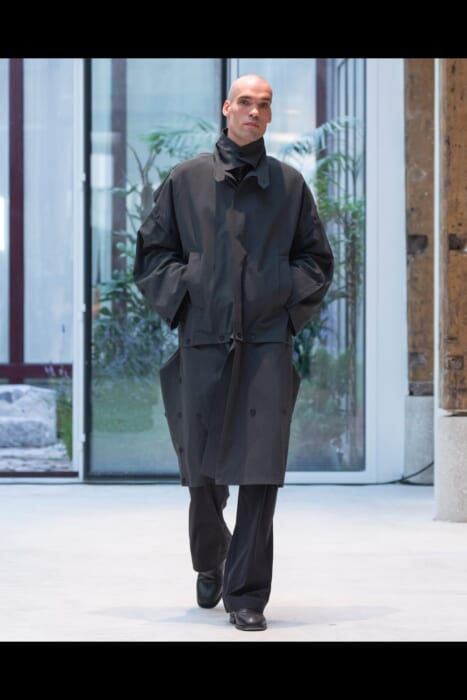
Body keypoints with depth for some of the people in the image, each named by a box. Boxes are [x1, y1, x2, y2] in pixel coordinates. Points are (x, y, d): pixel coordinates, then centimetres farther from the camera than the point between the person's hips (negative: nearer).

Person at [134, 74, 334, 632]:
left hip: (268, 341, 0)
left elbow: (317, 259, 18)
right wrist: (182, 296, -2)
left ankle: (246, 594, -1)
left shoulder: (289, 184, 11)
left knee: (261, 470, -8)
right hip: (203, 340, 0)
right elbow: (151, 252, 12)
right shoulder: (185, 180, 9)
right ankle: (209, 563, 34)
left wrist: (290, 299, 2)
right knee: (203, 468, 7)